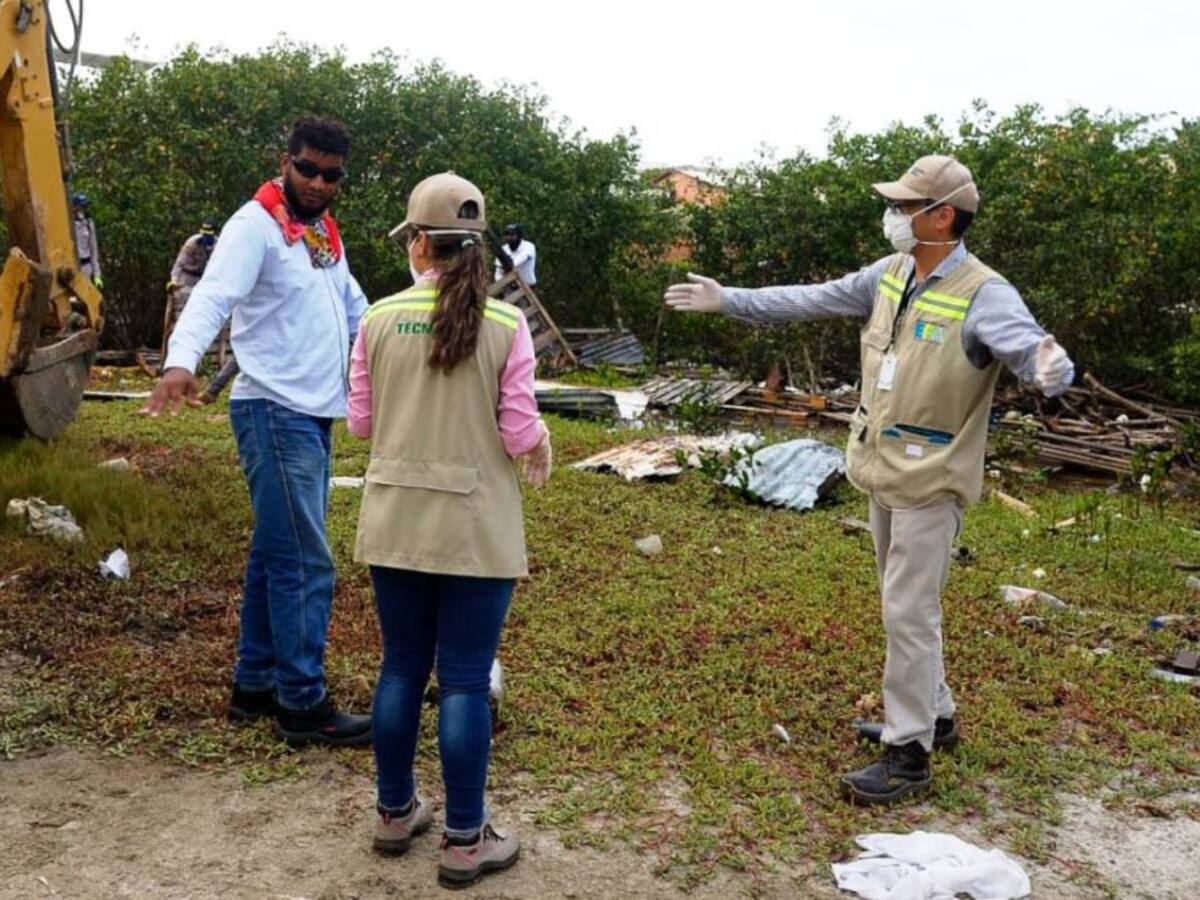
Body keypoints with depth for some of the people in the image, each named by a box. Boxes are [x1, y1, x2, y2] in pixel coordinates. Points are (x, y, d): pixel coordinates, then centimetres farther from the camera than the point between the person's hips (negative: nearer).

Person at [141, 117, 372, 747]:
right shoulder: (255, 224, -10)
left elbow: (353, 304, 26)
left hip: (315, 415, 9)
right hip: (276, 413, -9)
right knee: (306, 564, -8)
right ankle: (305, 705, 1)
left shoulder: (323, 233, 17)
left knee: (276, 555, 13)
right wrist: (181, 360, -43)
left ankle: (256, 685, 23)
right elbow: (213, 295, -25)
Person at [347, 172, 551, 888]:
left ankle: (396, 812, 32)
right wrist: (543, 443, 13)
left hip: (396, 521, 3)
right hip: (475, 529, -3)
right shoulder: (506, 325, -10)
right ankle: (466, 841, 17)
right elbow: (518, 434, -9)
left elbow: (361, 421, 5)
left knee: (402, 667, 17)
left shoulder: (380, 319, -2)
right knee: (465, 681, 6)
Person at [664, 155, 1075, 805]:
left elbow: (1034, 350, -30)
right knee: (905, 604, 19)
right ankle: (932, 713, 37)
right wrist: (726, 300, 11)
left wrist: (1050, 369, -55)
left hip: (929, 482, -8)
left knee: (909, 612, -3)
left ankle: (909, 754, 10)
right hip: (884, 472, 8)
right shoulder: (890, 274, 3)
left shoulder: (983, 295, -19)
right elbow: (811, 301, 10)